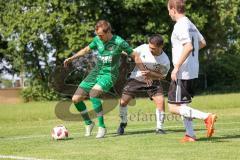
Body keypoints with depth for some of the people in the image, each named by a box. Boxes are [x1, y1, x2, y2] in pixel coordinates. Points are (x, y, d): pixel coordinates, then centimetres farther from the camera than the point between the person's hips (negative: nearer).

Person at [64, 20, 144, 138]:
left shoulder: (119, 42, -14)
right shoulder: (97, 40, 0)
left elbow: (135, 56, -5)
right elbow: (86, 49, 20)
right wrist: (71, 58, 14)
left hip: (109, 74, -6)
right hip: (96, 72, 6)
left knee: (93, 93, -34)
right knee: (76, 99, -2)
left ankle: (102, 127, -23)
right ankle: (88, 123, 21)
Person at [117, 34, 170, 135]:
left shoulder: (165, 61, -23)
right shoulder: (143, 48, -20)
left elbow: (162, 76, -13)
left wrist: (150, 74, -31)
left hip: (152, 81, -1)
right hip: (136, 78, 1)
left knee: (160, 101, -21)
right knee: (123, 102, -5)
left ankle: (159, 128, -5)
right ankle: (123, 123, 22)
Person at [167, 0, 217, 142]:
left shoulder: (180, 25, -16)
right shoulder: (191, 24, 14)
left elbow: (188, 46, -27)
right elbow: (202, 43, 25)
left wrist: (176, 67, -24)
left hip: (182, 72, -10)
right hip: (193, 72, 10)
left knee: (174, 108, -8)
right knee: (182, 105, 19)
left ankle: (207, 117, -17)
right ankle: (190, 135, 15)